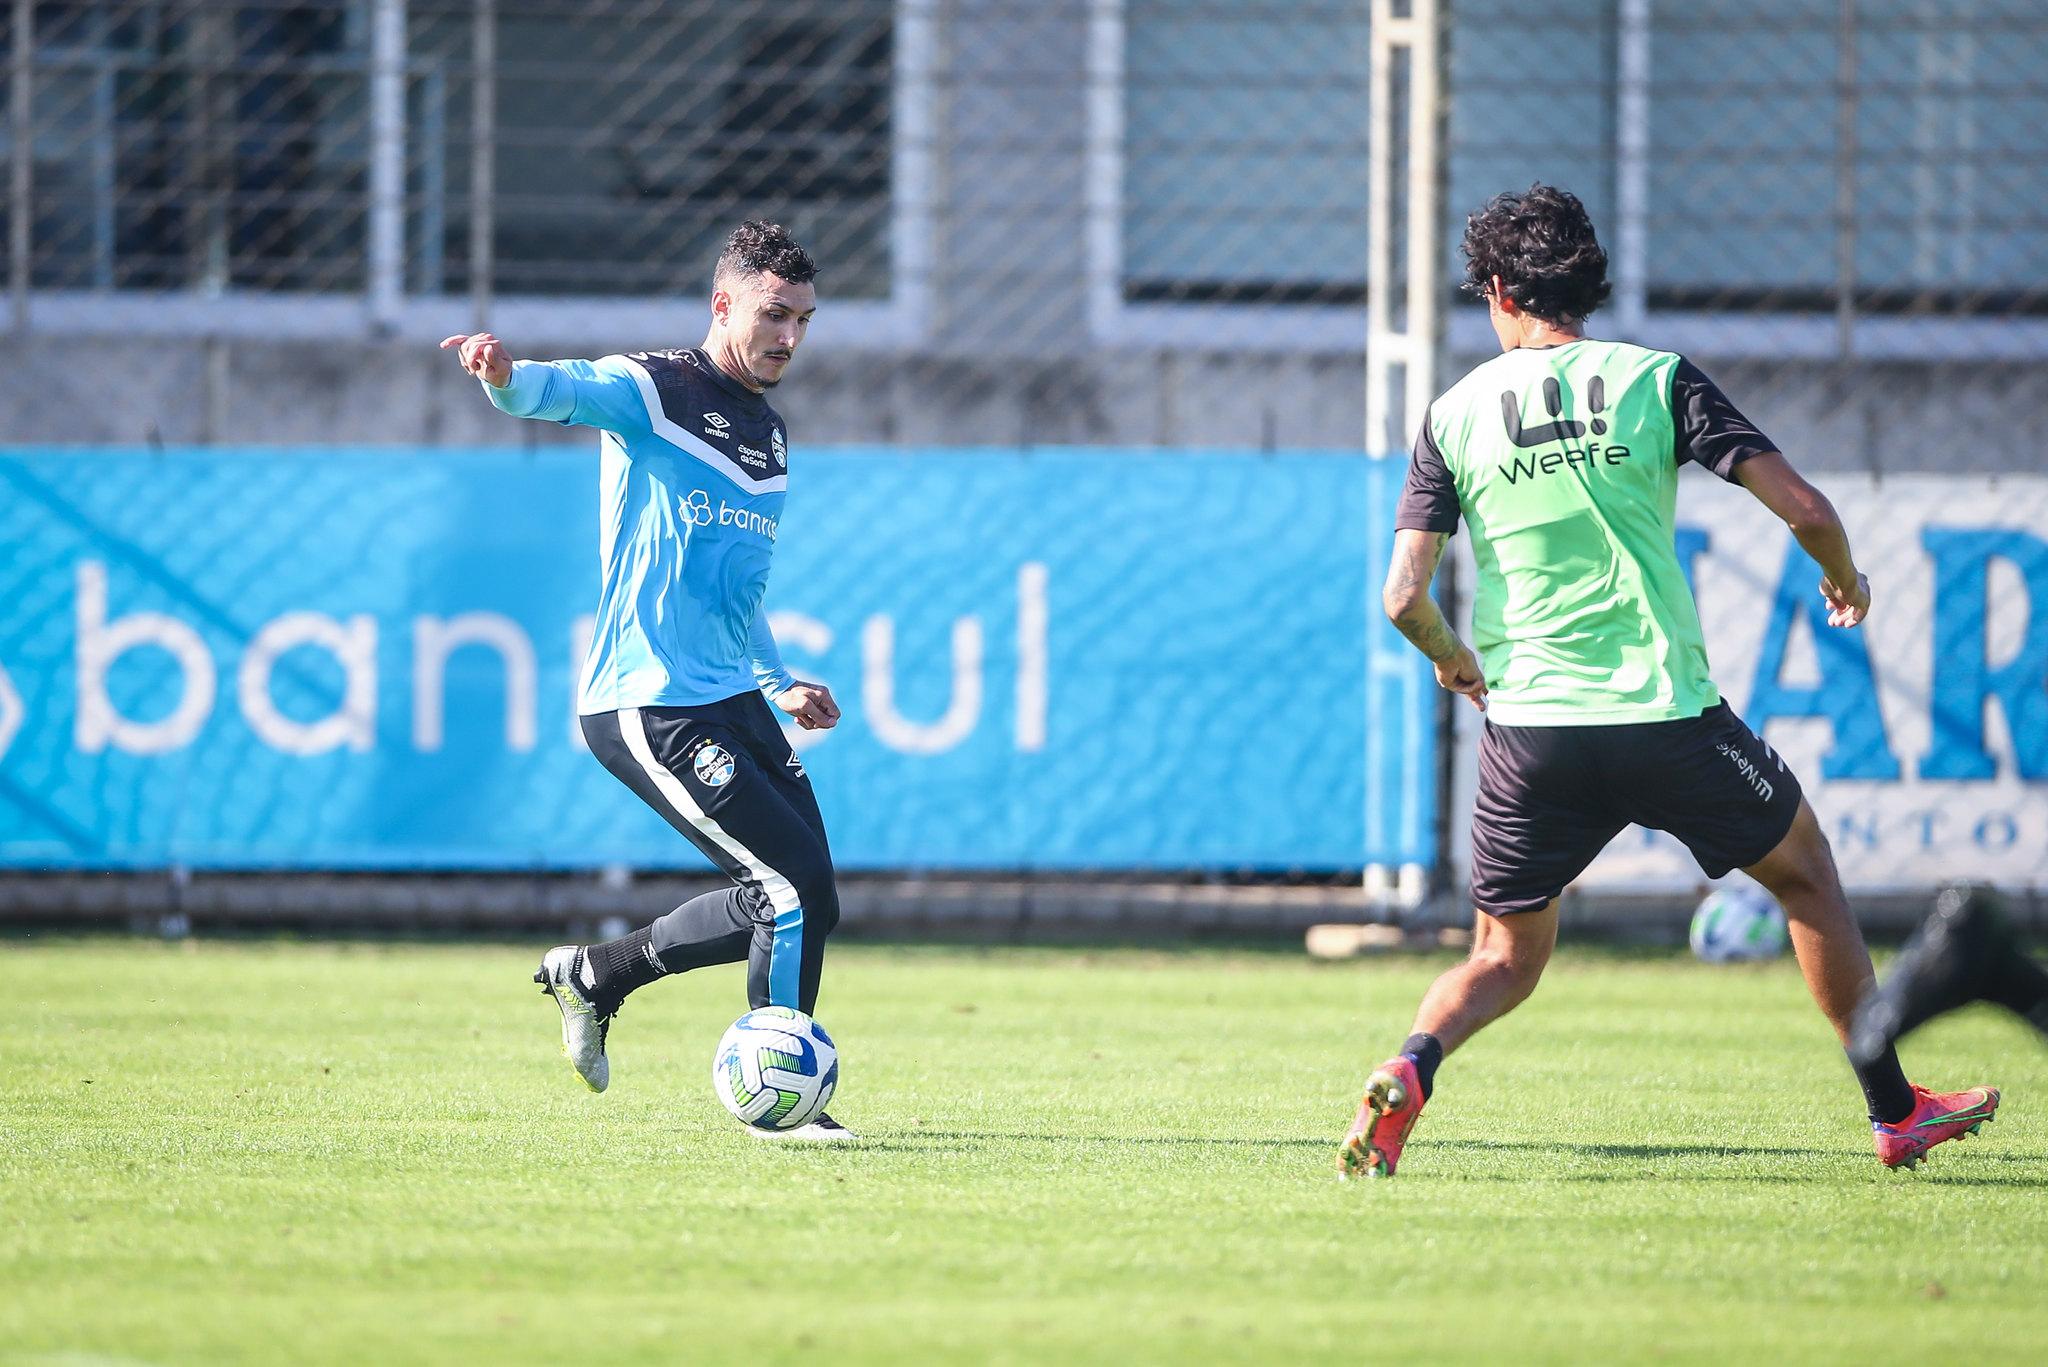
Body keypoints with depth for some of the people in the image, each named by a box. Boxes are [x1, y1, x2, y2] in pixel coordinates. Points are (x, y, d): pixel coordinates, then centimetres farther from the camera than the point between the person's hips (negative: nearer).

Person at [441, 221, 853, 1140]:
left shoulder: (769, 434, 18)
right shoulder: (652, 392, -7)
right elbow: (567, 391, -29)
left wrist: (780, 683, 31)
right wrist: (508, 377, -51)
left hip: (730, 702, 9)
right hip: (648, 708, -9)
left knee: (791, 903, 8)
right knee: (800, 892, -13)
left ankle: (593, 975, 24)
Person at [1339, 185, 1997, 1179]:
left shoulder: (1453, 417, 4)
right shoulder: (1658, 381, 0)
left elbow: (1404, 595, -2)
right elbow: (1803, 507, -6)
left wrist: (1451, 658, 21)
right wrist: (1844, 579, 16)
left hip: (1528, 728, 1)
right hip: (1667, 715, -1)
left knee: (1506, 961, 15)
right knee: (1803, 870, 22)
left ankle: (1409, 1070, -16)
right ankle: (1893, 1111, 24)